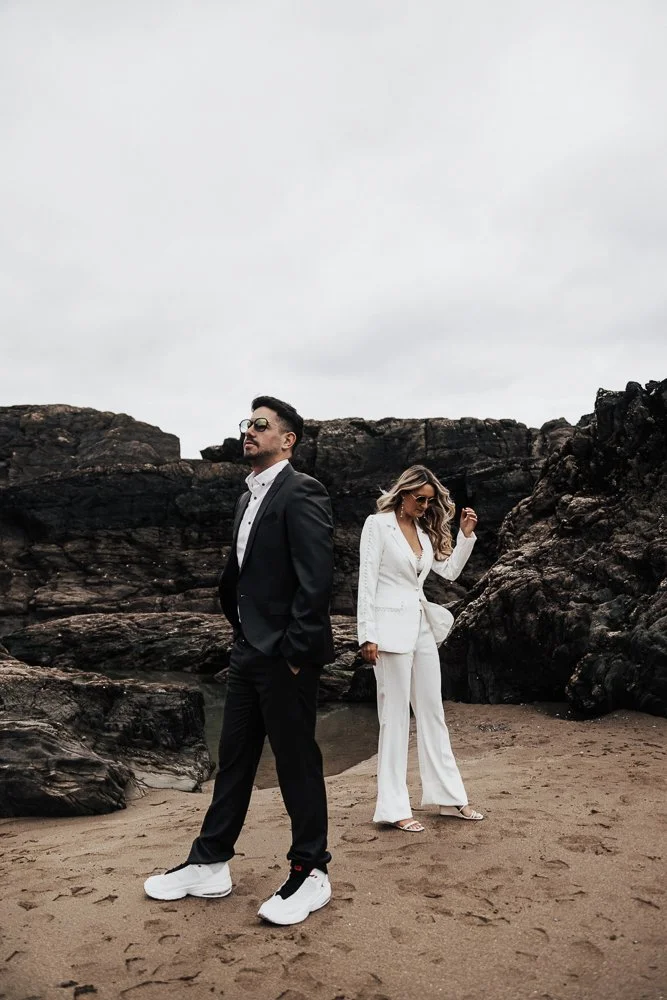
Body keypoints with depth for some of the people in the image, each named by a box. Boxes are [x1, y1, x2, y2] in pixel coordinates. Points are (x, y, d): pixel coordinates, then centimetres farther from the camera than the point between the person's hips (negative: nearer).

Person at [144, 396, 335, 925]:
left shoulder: (301, 493, -14)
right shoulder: (249, 497, 15)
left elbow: (316, 579, -21)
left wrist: (295, 652, -19)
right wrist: (242, 630, 13)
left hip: (285, 656, -9)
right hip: (249, 651, 9)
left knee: (297, 761, 4)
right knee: (234, 757, 17)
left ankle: (311, 875, 22)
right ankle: (210, 864, 31)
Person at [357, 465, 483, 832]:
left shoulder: (424, 531, 14)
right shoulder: (377, 524, -6)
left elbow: (450, 570, 15)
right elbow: (366, 582, -11)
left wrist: (466, 534, 3)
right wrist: (368, 635, -16)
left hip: (421, 628, 7)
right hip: (391, 626, -7)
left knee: (432, 713, 12)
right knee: (395, 716, -1)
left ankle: (448, 797, 22)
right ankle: (394, 808, 8)